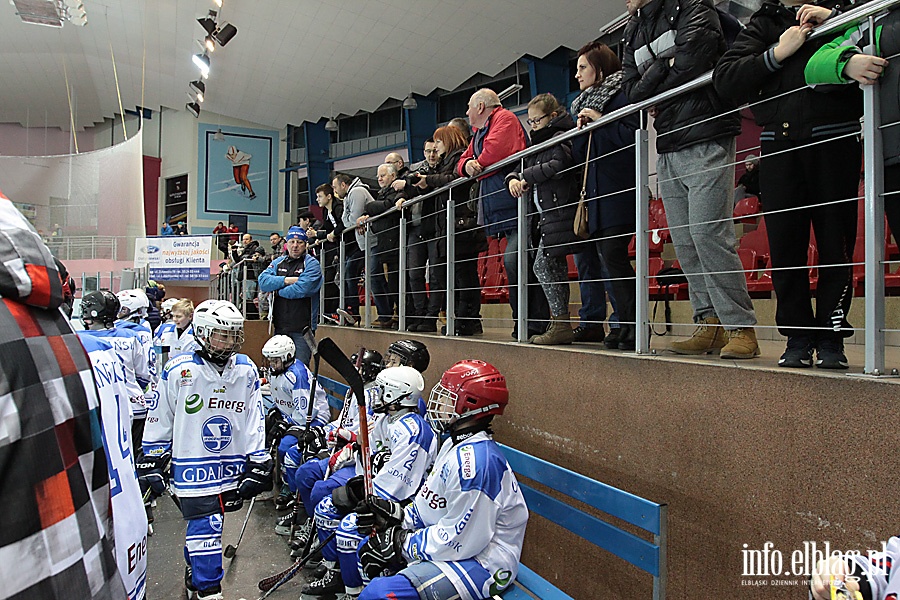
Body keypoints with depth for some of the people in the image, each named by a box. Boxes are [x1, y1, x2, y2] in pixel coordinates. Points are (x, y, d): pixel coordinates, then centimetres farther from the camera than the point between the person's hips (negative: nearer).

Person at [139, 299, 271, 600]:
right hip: (193, 466, -3)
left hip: (234, 467, 4)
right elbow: (159, 422, 1)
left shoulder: (246, 370, 1)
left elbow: (255, 422, 4)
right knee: (206, 530, -4)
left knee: (205, 527, 16)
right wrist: (151, 465, 3)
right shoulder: (179, 371, -9)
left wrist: (258, 466, 1)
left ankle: (194, 575, 41)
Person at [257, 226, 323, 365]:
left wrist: (277, 291, -4)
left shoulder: (311, 264, -2)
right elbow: (263, 281, -1)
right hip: (280, 325, 5)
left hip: (303, 327, -5)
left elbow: (301, 289, -17)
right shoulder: (278, 262, 14)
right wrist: (286, 280, -12)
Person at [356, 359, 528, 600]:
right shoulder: (454, 444, 8)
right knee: (370, 548, 17)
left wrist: (402, 543, -16)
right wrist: (401, 515, 1)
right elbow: (437, 505, 16)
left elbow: (459, 540, -25)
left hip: (481, 563, -11)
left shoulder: (476, 459, -27)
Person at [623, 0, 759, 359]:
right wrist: (666, 65, -5)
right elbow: (632, 91, 8)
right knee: (684, 242, 4)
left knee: (708, 234, -14)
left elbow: (694, 56, -15)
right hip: (668, 149, 7)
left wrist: (654, 89, -1)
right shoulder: (633, 32, 21)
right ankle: (708, 325, 11)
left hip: (706, 142, -7)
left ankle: (741, 328, -7)